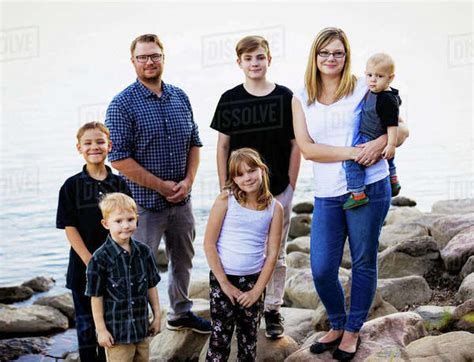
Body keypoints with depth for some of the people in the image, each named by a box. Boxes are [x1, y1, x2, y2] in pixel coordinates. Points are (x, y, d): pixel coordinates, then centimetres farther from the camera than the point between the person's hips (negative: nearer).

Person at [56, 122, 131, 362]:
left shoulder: (119, 184, 2)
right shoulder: (72, 186, -4)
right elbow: (70, 228, -6)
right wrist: (91, 262, -14)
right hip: (84, 266, -2)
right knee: (86, 324, 8)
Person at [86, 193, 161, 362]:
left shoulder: (144, 252, 1)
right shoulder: (100, 259, -14)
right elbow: (96, 297, -10)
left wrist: (157, 315, 11)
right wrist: (101, 329, -9)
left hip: (142, 328, 5)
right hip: (116, 332, -5)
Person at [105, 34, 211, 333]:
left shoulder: (180, 97, 6)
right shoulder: (123, 104, -12)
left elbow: (194, 142, 12)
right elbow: (120, 159, -16)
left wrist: (188, 180, -4)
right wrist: (160, 186, -16)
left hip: (181, 199, 6)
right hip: (145, 203, -6)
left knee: (184, 259, 19)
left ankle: (181, 313, 38)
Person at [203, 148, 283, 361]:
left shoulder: (275, 208, -1)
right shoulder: (225, 200, -7)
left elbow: (272, 254, 0)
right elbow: (209, 243, -7)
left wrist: (257, 290, -5)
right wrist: (224, 283, -9)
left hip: (254, 280, 2)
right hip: (223, 279, -2)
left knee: (249, 340, 11)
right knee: (220, 339, -1)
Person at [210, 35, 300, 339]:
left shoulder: (285, 97, -3)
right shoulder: (230, 99, -1)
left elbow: (295, 144, 1)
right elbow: (223, 146, 3)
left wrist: (291, 186, -2)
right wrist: (224, 189, 0)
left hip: (278, 189, 0)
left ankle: (273, 310, 25)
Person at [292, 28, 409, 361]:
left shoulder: (363, 89, 2)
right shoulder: (302, 99, 8)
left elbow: (402, 129, 4)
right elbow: (306, 147, -4)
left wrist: (381, 142, -18)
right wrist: (349, 153, -16)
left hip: (369, 189, -2)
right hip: (327, 196, 2)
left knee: (364, 264, 7)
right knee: (321, 270, 1)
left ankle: (353, 332, 25)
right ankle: (337, 326, 27)